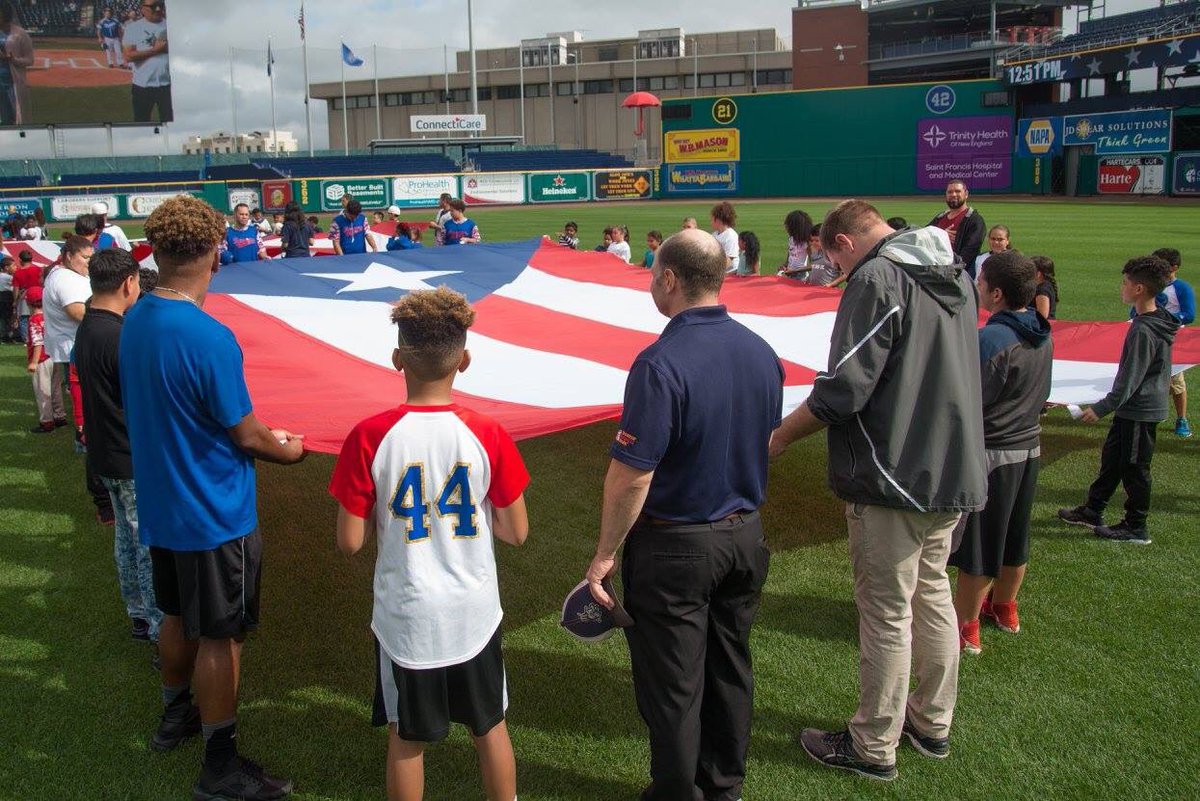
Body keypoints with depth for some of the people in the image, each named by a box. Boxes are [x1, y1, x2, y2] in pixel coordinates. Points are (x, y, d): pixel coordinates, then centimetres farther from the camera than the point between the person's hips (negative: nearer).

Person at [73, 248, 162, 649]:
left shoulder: (86, 329, 5)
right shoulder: (121, 338, -25)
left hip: (107, 455, 9)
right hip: (136, 461, -9)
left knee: (127, 537, 19)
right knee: (151, 545, 1)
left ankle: (139, 615, 33)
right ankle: (162, 632, 11)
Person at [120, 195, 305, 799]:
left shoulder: (134, 322, -1)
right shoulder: (208, 338, -27)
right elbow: (246, 436, -19)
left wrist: (265, 436, 13)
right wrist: (287, 450, 2)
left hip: (160, 505, 8)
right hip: (214, 514, -8)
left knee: (178, 616, 25)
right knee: (219, 637, 6)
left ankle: (175, 716, 46)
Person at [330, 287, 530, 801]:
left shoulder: (369, 437, -16)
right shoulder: (487, 435, -13)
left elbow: (350, 542, -11)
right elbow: (516, 532, -5)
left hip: (404, 617, -1)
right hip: (474, 613, 1)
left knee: (406, 740, 17)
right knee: (491, 728, 21)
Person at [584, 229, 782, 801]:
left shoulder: (661, 363, -24)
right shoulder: (761, 351, -1)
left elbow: (631, 476, -23)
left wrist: (605, 554, -11)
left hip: (675, 547, -7)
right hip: (744, 534, 7)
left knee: (673, 686, 11)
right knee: (730, 669, 21)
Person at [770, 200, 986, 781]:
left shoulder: (877, 279, -15)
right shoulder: (955, 275, 11)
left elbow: (842, 389, -21)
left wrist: (778, 437, -9)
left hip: (893, 478, -9)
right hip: (956, 474, 9)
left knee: (886, 612, 3)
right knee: (932, 596, 20)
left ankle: (873, 746, 18)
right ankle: (932, 722, 36)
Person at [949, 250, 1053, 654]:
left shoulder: (991, 339, -23)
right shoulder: (1041, 335, 2)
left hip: (989, 454, -8)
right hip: (1029, 447, 8)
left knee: (976, 544, 3)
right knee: (1013, 538, 21)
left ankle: (965, 626, 14)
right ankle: (1004, 607, 39)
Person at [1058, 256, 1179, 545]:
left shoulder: (1144, 330, -26)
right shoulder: (1158, 321, 5)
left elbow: (1130, 379, -23)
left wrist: (1102, 408, -17)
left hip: (1140, 411, -10)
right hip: (1135, 408, 10)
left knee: (1134, 468, 2)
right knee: (1111, 458, 18)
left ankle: (1136, 527, 15)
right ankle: (1092, 511, 30)